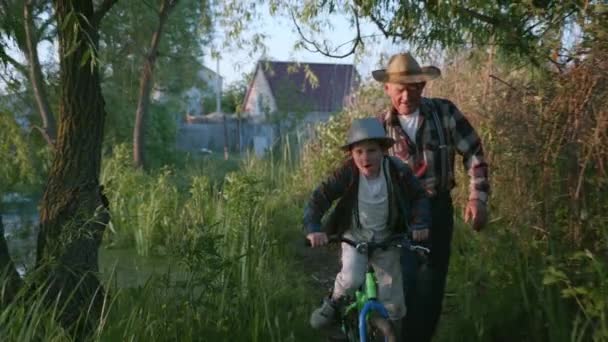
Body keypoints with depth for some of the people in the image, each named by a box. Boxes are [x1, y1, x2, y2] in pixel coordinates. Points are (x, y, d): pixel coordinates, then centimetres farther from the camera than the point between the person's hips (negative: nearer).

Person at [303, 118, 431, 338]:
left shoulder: (399, 172, -20)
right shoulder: (346, 174, -23)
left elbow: (419, 197, -7)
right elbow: (319, 198, -22)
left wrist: (420, 224, -22)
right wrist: (313, 228, -36)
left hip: (386, 238, 1)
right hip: (355, 235, -1)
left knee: (393, 301, 5)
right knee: (351, 279, -24)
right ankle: (333, 303, 9)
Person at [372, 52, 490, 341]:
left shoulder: (445, 113, -6)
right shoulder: (380, 126, -6)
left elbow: (473, 154, -1)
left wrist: (478, 198, -10)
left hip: (438, 209, 1)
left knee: (432, 284, 10)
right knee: (405, 283, -10)